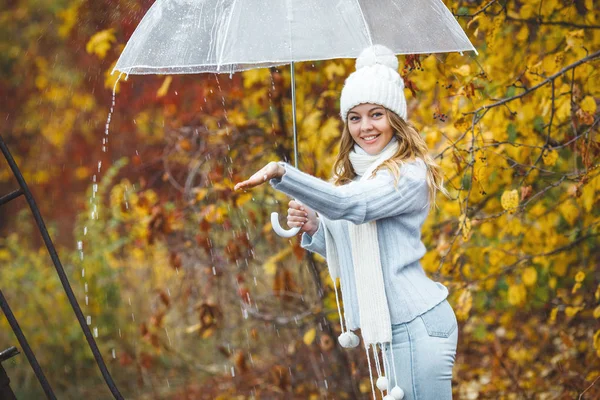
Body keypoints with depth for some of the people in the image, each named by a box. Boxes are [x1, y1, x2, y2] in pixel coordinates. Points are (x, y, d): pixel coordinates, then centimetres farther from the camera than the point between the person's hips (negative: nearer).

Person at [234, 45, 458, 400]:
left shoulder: (410, 172, -12)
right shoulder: (350, 176, 13)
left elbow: (351, 204, -29)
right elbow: (345, 252, 20)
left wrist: (282, 172, -37)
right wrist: (313, 228, -1)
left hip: (415, 326, -8)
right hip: (382, 328, 8)